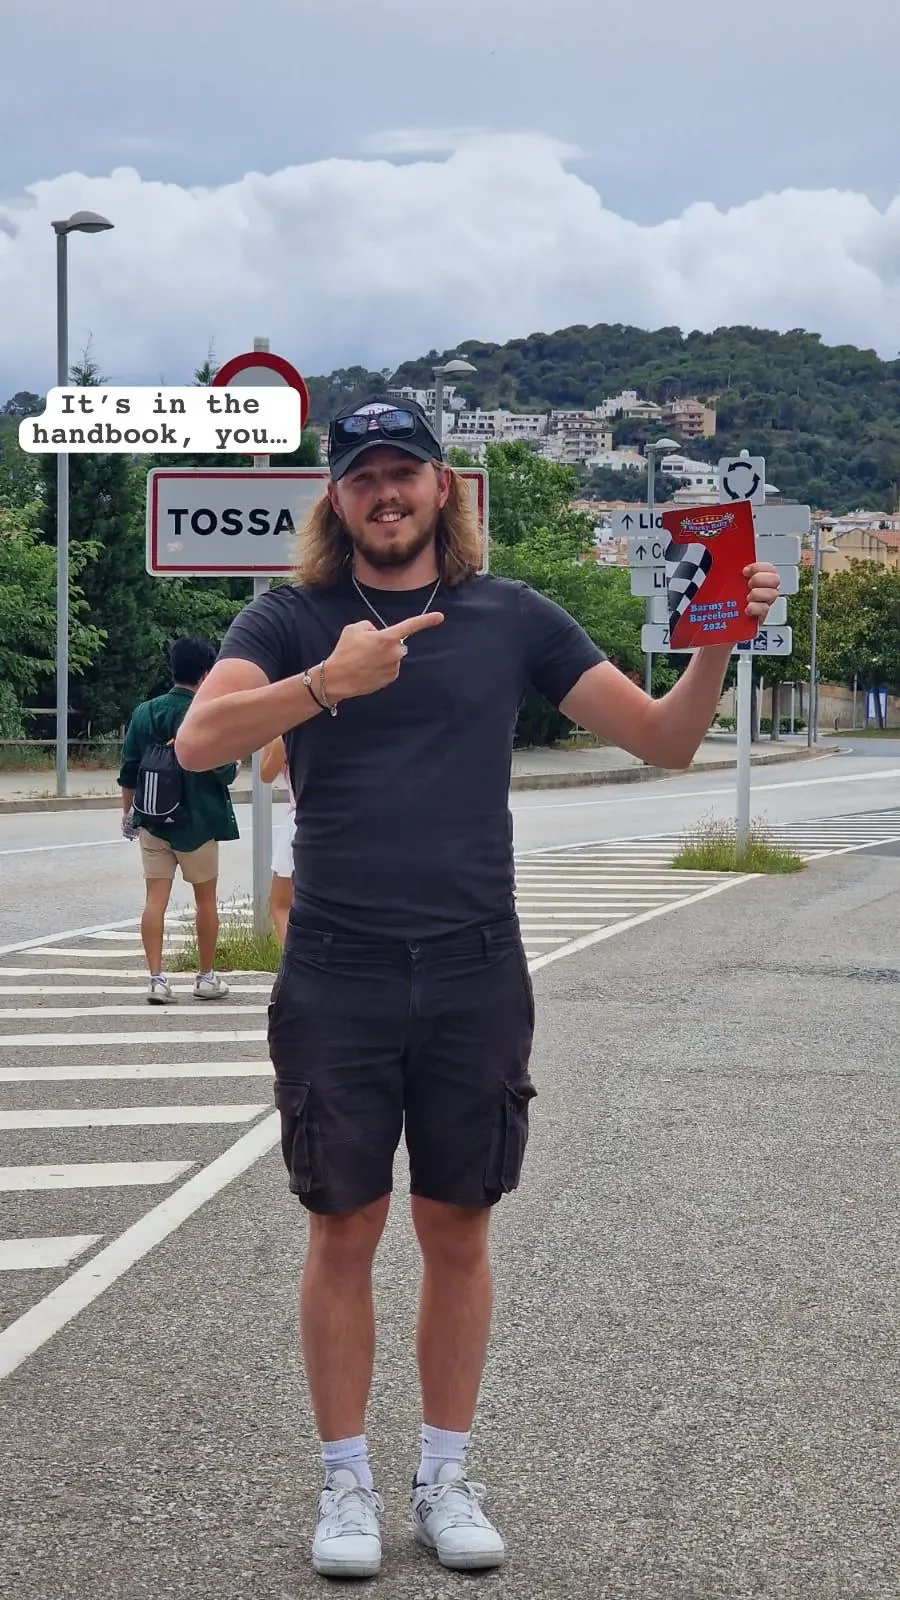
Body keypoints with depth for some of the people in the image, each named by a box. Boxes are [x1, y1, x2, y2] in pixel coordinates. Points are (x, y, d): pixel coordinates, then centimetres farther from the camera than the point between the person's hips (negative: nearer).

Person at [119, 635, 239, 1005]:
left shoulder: (145, 712, 1)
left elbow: (128, 770, 4)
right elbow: (225, 772, -12)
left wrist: (127, 810, 16)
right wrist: (235, 764, 10)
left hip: (153, 822, 3)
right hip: (197, 822, -3)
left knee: (156, 898, 3)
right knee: (206, 899, 11)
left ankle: (157, 978, -4)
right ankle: (206, 978, 19)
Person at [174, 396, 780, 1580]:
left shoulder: (512, 618, 5)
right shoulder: (292, 620, 0)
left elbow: (665, 740, 4)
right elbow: (199, 741, -18)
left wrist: (717, 647, -15)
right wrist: (329, 682, -33)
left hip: (475, 981, 1)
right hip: (336, 981, -1)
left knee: (457, 1230, 9)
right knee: (344, 1233, 5)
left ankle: (447, 1479, 22)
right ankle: (346, 1486, 17)